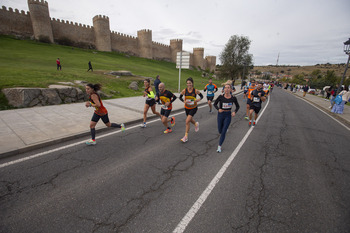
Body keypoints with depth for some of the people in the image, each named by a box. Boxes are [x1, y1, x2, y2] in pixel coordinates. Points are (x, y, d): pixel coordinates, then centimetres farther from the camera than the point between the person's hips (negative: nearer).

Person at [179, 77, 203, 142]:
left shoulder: (196, 91, -13)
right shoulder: (184, 90, -10)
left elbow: (201, 96, 2)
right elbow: (180, 97, 3)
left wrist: (199, 99, -20)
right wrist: (184, 101, -17)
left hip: (193, 108, -3)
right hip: (187, 108, 3)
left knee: (187, 121, -16)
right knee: (190, 120, 22)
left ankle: (186, 136, -2)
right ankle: (196, 124, 60)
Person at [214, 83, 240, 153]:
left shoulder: (233, 98, -9)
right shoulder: (221, 96, -12)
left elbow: (237, 106, 6)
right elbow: (215, 104, 0)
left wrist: (234, 112, -13)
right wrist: (218, 109, -19)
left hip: (228, 115, -1)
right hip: (220, 114, 1)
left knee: (223, 132, -5)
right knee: (220, 131, 14)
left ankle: (219, 146, 10)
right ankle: (225, 129, 53)